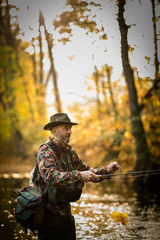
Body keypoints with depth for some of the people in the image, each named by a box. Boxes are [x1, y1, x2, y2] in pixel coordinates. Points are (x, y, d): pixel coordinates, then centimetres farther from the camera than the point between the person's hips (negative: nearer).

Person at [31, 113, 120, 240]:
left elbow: (85, 170, 17)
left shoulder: (70, 151, 12)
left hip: (66, 211, 8)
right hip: (50, 213, -8)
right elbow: (50, 176, -32)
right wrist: (79, 176, -38)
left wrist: (106, 170, 2)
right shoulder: (45, 151, -15)